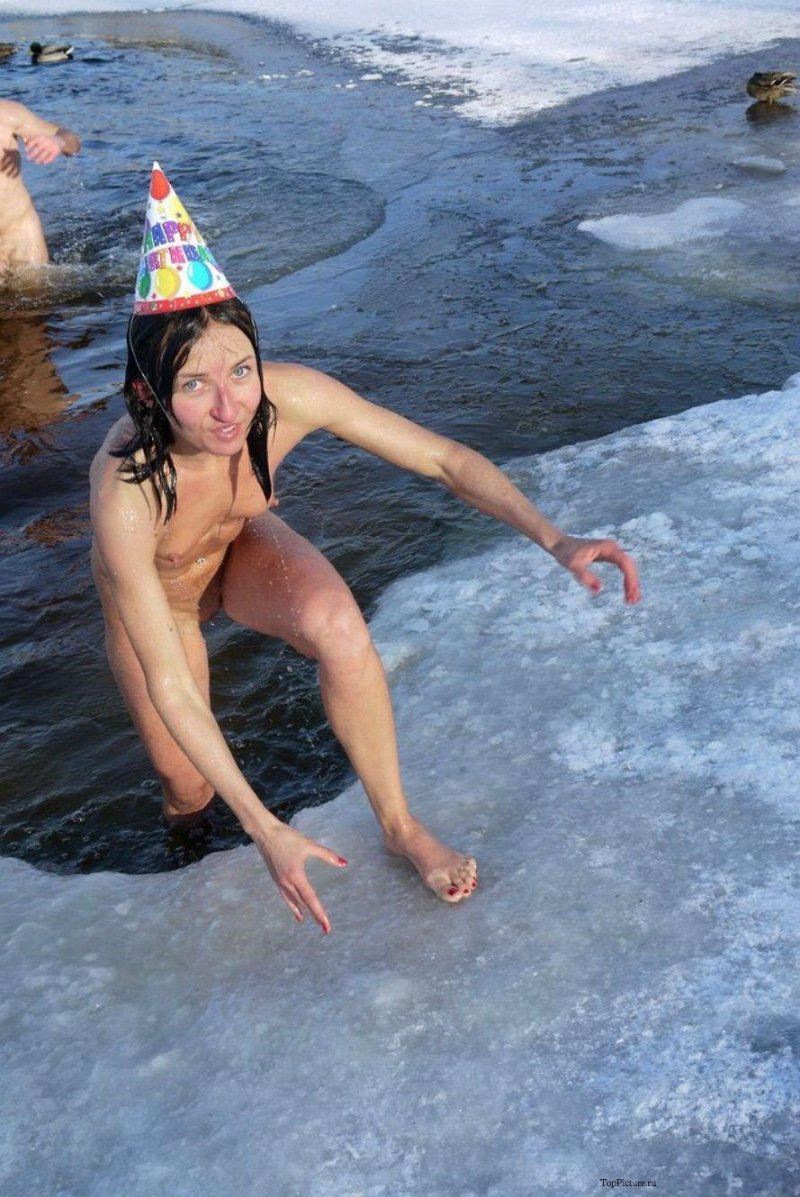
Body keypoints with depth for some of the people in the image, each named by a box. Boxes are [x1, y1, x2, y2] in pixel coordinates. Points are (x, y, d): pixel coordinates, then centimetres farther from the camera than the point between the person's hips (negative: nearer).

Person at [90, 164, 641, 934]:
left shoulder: (289, 396, -35)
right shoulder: (125, 491, -42)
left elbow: (444, 458, -25)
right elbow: (170, 689, -38)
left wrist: (554, 540, -40)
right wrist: (264, 828, -40)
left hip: (243, 550, 2)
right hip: (154, 592, -1)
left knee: (336, 624, -30)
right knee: (189, 786, 2)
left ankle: (400, 827, -9)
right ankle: (181, 842, 43)